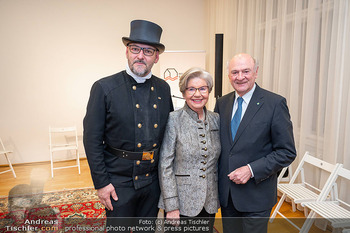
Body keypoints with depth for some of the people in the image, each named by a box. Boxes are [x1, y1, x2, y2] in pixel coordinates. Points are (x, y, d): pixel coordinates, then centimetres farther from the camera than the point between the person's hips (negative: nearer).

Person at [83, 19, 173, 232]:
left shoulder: (163, 88, 1)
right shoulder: (104, 88, -12)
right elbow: (92, 140, -10)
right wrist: (101, 183, -10)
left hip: (153, 181, 4)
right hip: (119, 182, -4)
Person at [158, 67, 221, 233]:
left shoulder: (215, 119, 2)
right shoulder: (173, 120, -12)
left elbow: (217, 161, 11)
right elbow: (165, 166, -12)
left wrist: (218, 196, 10)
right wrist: (171, 206, -13)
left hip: (209, 202, 5)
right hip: (181, 203, -4)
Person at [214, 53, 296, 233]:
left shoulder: (275, 103, -10)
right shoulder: (222, 103, 4)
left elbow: (287, 152, -10)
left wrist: (251, 170, -19)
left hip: (256, 194, -4)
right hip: (226, 192, 4)